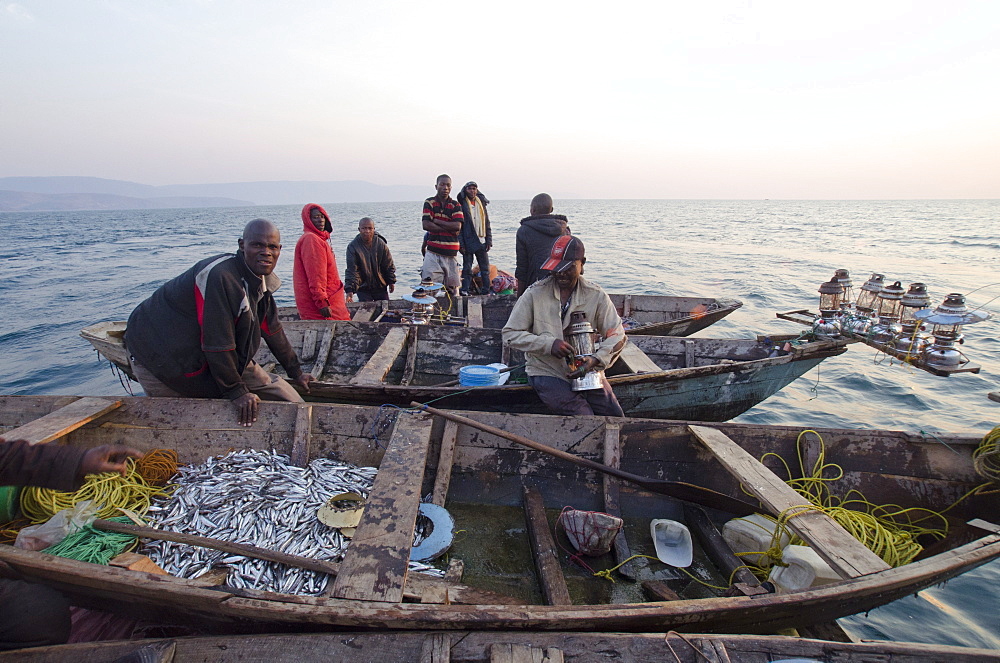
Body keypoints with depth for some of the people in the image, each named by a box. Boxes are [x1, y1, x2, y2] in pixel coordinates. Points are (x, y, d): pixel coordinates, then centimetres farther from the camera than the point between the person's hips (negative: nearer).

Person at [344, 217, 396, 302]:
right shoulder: (353, 247, -13)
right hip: (363, 289, -2)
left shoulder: (381, 244, -6)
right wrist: (350, 290, -27)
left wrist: (391, 281, 7)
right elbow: (352, 270, -17)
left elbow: (389, 265, 5)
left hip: (381, 287, 2)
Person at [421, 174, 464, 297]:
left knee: (452, 288, 3)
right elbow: (426, 225, -8)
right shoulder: (429, 203, 5)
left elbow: (457, 226, -7)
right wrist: (450, 229, -7)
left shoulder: (455, 205, 9)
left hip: (451, 253, 2)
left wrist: (436, 221, -7)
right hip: (433, 251, -2)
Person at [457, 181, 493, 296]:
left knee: (485, 268, 7)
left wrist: (489, 241, 7)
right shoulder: (461, 205, -3)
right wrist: (461, 243, -13)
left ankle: (485, 291, 15)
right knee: (467, 268, -1)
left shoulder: (482, 204, 12)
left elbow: (487, 224, 15)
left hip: (481, 241, 5)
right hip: (468, 242, -5)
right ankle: (465, 290, 5)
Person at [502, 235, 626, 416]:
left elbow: (617, 335, 0)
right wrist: (549, 344, -19)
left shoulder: (596, 295, 1)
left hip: (586, 370, 3)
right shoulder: (535, 294, -5)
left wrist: (595, 359, -20)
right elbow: (510, 334, -6)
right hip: (546, 373, -3)